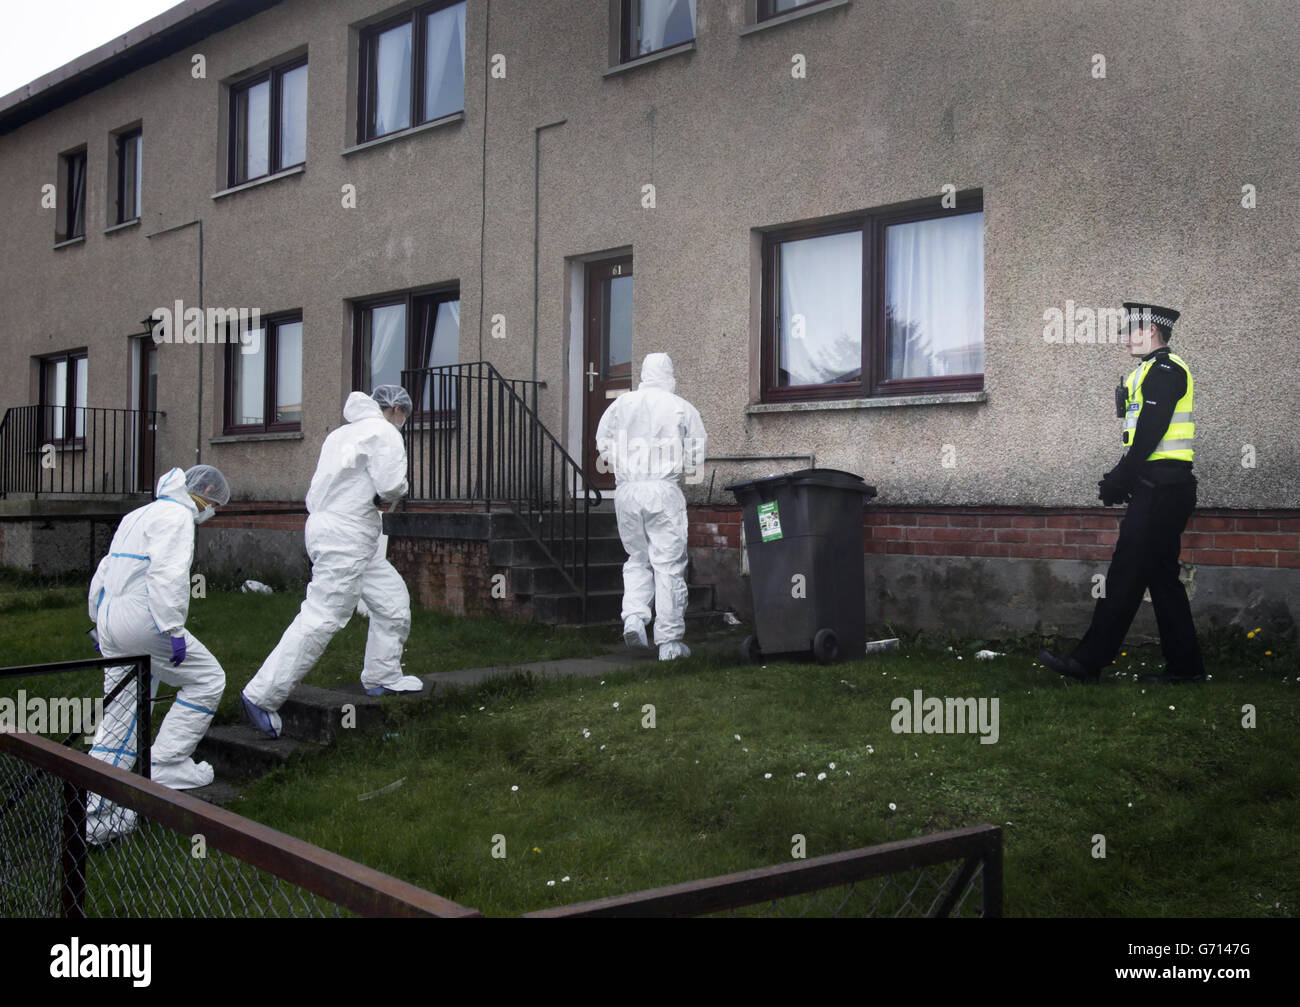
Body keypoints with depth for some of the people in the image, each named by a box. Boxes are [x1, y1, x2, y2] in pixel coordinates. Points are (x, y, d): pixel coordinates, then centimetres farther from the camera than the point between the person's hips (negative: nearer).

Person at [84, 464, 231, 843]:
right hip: (142, 620, -9)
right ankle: (166, 763, 3)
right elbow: (166, 574, -21)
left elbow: (104, 572, 26)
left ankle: (97, 813, 12)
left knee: (120, 716, 11)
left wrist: (101, 624, 32)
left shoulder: (137, 515, 23)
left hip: (111, 621, 9)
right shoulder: (176, 516, -7)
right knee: (206, 679, 5)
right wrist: (174, 630, -22)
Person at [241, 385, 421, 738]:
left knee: (393, 600, 18)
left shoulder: (343, 432, 18)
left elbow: (319, 488, 15)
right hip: (346, 535, -10)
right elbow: (391, 487, -21)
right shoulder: (384, 433, -8)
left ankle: (382, 677, 27)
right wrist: (398, 489, 2)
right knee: (322, 618, -11)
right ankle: (261, 695, -11)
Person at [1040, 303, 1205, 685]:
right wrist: (1122, 477, 12)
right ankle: (1185, 666, 15)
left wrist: (1120, 479, -15)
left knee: (1126, 574, -8)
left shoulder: (1163, 370, -11)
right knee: (1161, 575, 11)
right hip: (1162, 488, 10)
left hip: (1160, 491, -10)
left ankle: (1088, 662, -6)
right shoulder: (1158, 370, 21)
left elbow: (1150, 431, -19)